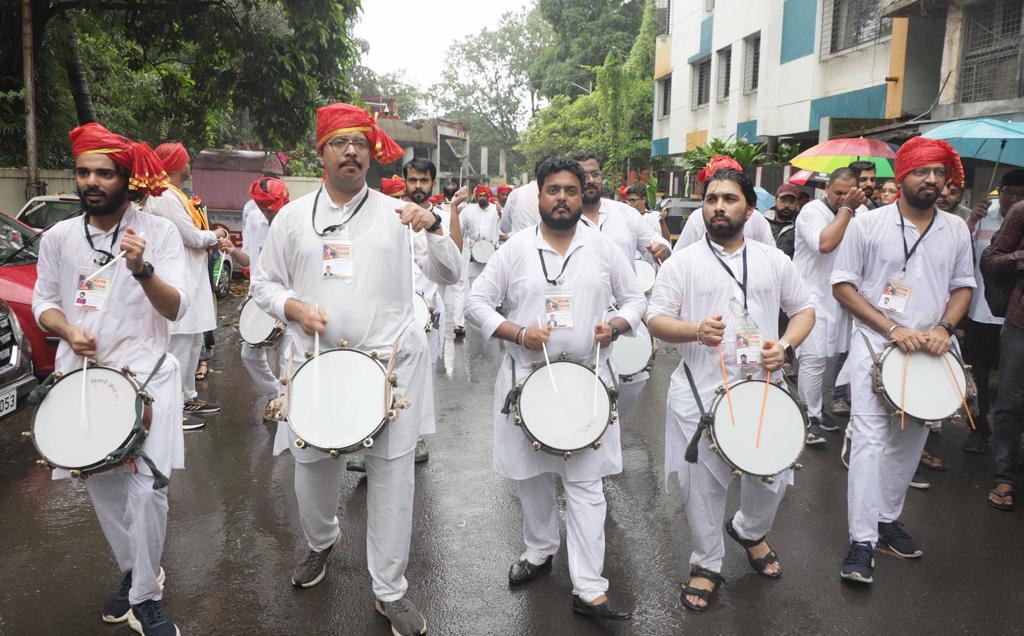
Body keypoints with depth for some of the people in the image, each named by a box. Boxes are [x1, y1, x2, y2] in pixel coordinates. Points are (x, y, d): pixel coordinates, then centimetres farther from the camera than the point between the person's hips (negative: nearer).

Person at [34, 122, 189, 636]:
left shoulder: (158, 232, -5)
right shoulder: (57, 237, 5)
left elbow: (176, 308, -12)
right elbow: (44, 303, 13)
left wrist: (143, 270, -30)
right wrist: (68, 329, -9)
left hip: (145, 374, -4)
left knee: (146, 487, -10)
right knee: (102, 485, 11)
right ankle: (134, 572, 33)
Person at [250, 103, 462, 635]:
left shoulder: (397, 213, 4)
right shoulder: (292, 217, 7)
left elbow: (448, 275, 0)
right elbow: (264, 285, 12)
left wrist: (433, 227, -17)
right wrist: (294, 308, -8)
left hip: (389, 362, -1)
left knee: (392, 473, 1)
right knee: (313, 467, 13)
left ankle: (390, 591, 18)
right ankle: (320, 541, 47)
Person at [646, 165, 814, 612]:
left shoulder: (774, 261, 8)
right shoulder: (682, 263, 0)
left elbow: (804, 310, 14)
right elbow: (656, 321, -4)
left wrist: (785, 345, -7)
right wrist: (696, 331, -24)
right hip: (701, 394, -2)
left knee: (772, 477, 10)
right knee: (703, 485, 7)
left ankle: (750, 531, 43)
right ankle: (706, 565, 29)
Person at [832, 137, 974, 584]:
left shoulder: (956, 230, 6)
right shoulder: (867, 225, -6)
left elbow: (963, 286, 14)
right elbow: (843, 286, -5)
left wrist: (943, 329, -7)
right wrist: (893, 329, -14)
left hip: (929, 353, 4)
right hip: (875, 349, -4)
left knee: (909, 442, 13)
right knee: (868, 439, -8)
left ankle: (888, 519, 30)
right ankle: (862, 541, -3)